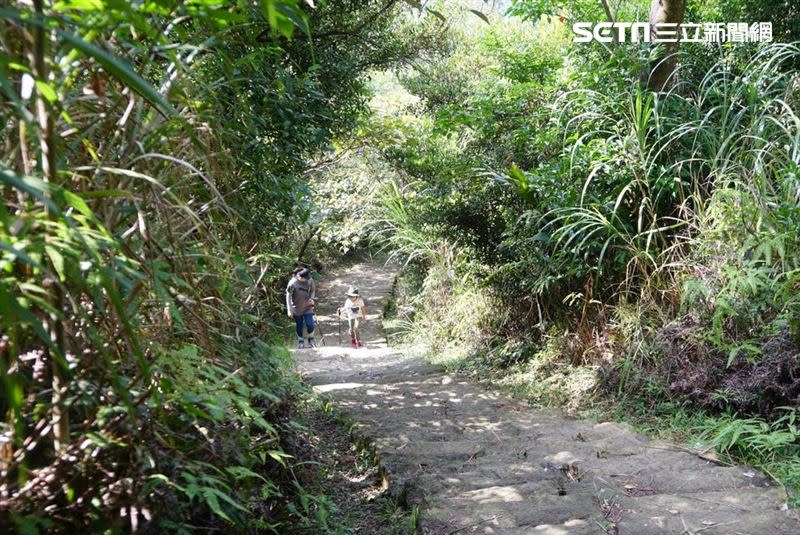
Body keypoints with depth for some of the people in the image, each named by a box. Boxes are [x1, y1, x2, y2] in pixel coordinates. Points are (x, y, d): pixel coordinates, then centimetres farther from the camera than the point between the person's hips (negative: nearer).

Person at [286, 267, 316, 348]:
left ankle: (311, 340, 20)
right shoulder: (292, 283, -20)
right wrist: (289, 310, -12)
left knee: (310, 324, -5)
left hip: (307, 307, 1)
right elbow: (288, 296, -11)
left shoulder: (310, 281, -12)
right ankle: (300, 341, 28)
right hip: (297, 308, -1)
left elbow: (313, 290, 8)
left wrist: (312, 298, -12)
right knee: (299, 325, 8)